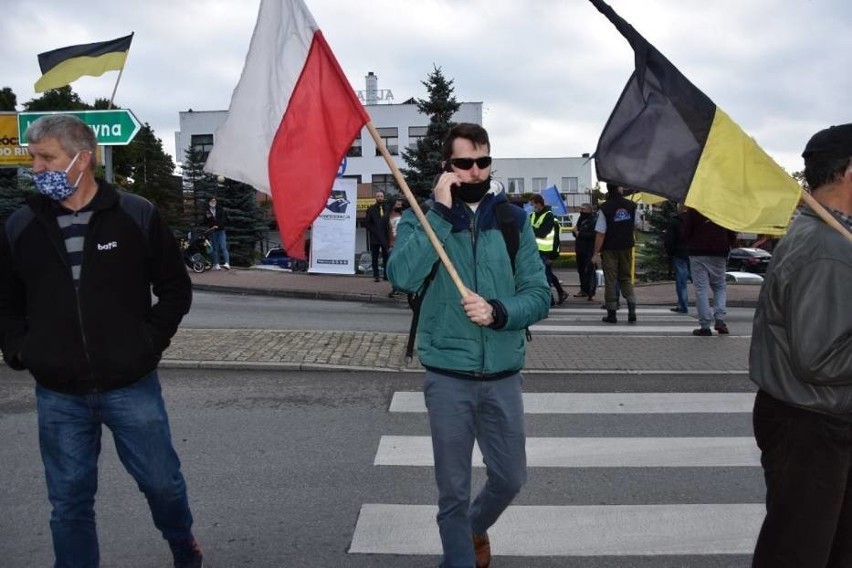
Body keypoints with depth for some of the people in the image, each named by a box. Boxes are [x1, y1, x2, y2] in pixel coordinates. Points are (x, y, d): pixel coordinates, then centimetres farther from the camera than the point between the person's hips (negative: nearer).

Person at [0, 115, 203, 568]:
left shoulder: (137, 216, -4)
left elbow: (176, 288, 4)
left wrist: (150, 341, -4)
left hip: (132, 386, -2)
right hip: (57, 396, 2)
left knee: (162, 482, 10)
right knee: (69, 502, 11)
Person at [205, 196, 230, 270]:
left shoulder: (220, 210, 8)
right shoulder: (207, 212, 10)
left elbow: (225, 219, 1)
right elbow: (205, 222, 8)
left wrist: (218, 226, -11)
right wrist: (207, 218, -12)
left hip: (221, 230, -1)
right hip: (212, 231, 1)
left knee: (223, 247, -12)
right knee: (215, 248, 2)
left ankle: (227, 263, -24)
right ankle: (216, 264, 4)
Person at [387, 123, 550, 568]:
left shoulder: (513, 219, 3)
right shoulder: (423, 217, -1)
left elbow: (539, 295, -1)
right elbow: (402, 276, -20)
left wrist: (499, 312, -20)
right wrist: (441, 211, -21)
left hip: (503, 376, 2)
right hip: (447, 377, -2)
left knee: (509, 478, 16)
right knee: (453, 489, 8)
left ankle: (476, 527, 48)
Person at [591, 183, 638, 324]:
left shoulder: (605, 208, -16)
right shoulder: (631, 206, -2)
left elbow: (600, 233, -17)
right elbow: (635, 226, 11)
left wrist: (596, 253, -12)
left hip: (610, 249, -4)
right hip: (626, 248, 4)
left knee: (610, 281, 4)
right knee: (626, 278, 15)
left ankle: (611, 314, 7)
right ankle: (632, 309, 1)